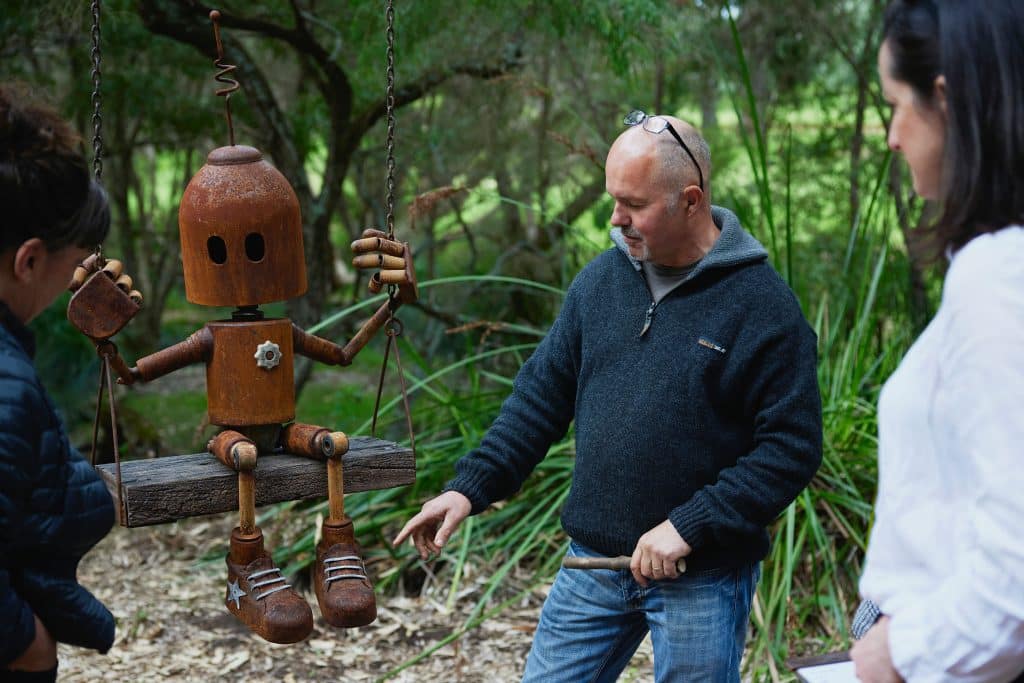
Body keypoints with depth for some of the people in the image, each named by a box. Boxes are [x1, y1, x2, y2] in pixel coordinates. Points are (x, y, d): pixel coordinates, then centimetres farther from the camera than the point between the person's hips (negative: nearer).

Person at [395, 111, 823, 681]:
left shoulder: (762, 304, -13)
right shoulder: (601, 280, 4)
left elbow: (792, 447, -15)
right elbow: (543, 393, 10)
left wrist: (690, 526, -19)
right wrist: (471, 486, 1)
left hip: (703, 577, -5)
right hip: (594, 560, 5)